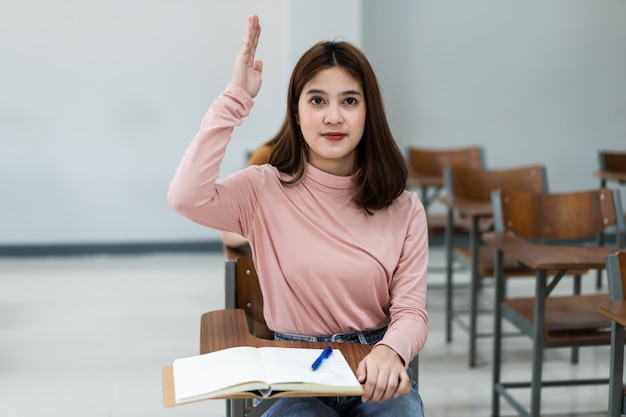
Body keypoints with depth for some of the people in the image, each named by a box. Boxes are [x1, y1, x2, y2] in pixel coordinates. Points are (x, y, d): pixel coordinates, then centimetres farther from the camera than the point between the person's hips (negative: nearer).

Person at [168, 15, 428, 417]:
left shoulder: (403, 209, 0)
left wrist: (390, 352, -27)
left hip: (378, 373, 2)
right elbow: (186, 198, -24)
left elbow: (411, 312, -3)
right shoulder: (263, 191, -5)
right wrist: (236, 99, -21)